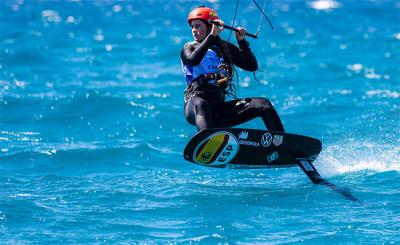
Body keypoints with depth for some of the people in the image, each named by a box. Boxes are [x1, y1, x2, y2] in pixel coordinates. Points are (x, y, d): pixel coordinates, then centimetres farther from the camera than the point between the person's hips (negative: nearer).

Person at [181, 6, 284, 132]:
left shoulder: (225, 48, 21)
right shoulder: (189, 48, 11)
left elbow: (252, 66, 13)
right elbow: (193, 60, -15)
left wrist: (242, 41, 4)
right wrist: (212, 36, -14)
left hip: (219, 109, 4)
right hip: (195, 104, -4)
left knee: (263, 104, -12)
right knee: (200, 105, -42)